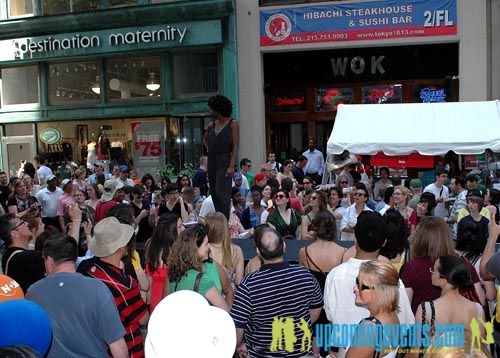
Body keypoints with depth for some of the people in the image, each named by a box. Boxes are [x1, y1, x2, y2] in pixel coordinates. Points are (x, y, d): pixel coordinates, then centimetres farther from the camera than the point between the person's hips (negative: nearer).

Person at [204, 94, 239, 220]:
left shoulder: (232, 124, -3)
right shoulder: (212, 125, 12)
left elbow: (235, 146, -9)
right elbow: (205, 140, 31)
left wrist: (231, 166, -17)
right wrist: (209, 149, 11)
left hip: (225, 161, -6)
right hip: (212, 161, 6)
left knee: (222, 193, -12)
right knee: (213, 192, 8)